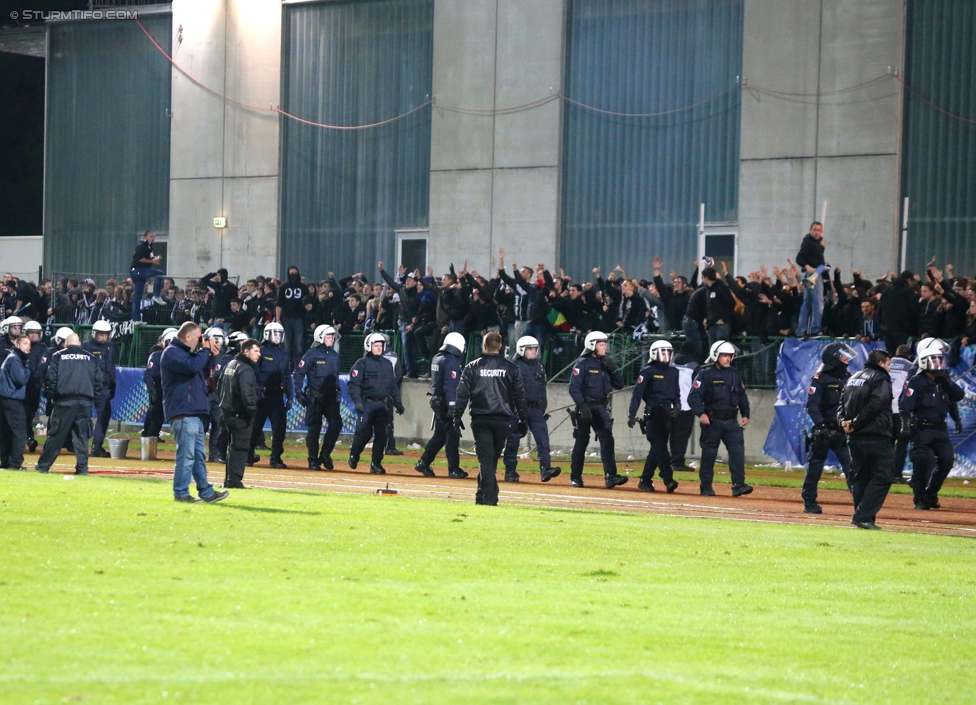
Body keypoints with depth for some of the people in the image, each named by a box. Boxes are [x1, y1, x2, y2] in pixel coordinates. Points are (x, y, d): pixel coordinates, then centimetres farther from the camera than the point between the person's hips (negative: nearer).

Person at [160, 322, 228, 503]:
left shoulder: (185, 352, 23)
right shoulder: (173, 353, -10)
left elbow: (202, 372, 28)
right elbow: (193, 366, -25)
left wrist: (210, 356, 15)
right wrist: (205, 351, -10)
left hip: (193, 412, 11)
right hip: (182, 412, -11)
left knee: (199, 454, 12)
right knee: (186, 454, -10)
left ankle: (206, 492, 16)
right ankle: (180, 493, -6)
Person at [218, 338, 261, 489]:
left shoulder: (230, 365, 14)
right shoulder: (246, 369, -16)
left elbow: (219, 388, 20)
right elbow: (247, 394, -24)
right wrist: (252, 412, -17)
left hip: (227, 412, 9)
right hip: (240, 415, -9)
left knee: (233, 447, 17)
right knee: (240, 447, -6)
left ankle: (229, 480, 19)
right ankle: (234, 481, -9)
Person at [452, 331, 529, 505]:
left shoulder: (473, 367, 2)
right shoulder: (510, 367, 5)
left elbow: (462, 394, -1)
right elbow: (519, 395, 5)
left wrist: (457, 417, 3)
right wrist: (523, 419, 10)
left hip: (480, 419, -1)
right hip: (502, 419, 1)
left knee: (485, 458, -3)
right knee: (492, 458, 12)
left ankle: (487, 496, -12)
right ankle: (486, 496, 16)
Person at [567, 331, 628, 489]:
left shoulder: (605, 363, 13)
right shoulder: (582, 364, -6)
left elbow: (619, 385, 14)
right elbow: (573, 387, -13)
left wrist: (613, 369, -2)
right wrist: (582, 405, -23)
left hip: (601, 408, 5)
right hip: (585, 407, -5)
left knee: (607, 439, -8)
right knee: (582, 441, 2)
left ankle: (610, 476, -16)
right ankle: (575, 477, 13)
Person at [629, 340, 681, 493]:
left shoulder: (673, 372, 15)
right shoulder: (648, 372, -3)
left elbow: (677, 394, 20)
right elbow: (637, 394, -8)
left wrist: (677, 406, 0)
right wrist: (632, 414, -15)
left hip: (668, 415, 6)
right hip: (653, 414, -6)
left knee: (658, 447, 6)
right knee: (660, 446, -13)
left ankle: (645, 481, 14)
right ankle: (668, 480, -20)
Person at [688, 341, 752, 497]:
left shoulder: (734, 374, 13)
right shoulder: (705, 374, -5)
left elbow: (742, 396, 21)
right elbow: (694, 396, -11)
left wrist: (745, 414, 13)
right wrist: (701, 413, -23)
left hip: (731, 421, 4)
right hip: (712, 421, -4)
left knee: (738, 450, -8)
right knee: (709, 453, 2)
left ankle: (738, 484, -10)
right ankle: (706, 486, 11)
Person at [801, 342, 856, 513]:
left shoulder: (848, 378, 12)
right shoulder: (820, 379, -7)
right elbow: (812, 405, -14)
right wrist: (821, 425, -23)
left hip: (843, 431, 5)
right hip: (824, 431, -5)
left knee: (852, 467, -4)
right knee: (815, 467, 3)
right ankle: (809, 502, 11)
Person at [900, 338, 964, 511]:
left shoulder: (943, 380, 12)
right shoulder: (916, 382, -7)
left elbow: (959, 396, 1)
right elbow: (906, 406, -15)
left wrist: (946, 381, -10)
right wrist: (905, 425, -26)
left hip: (940, 429, 5)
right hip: (921, 429, -5)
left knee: (947, 459, -6)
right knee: (922, 463, -10)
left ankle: (931, 492, 14)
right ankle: (920, 499, 3)